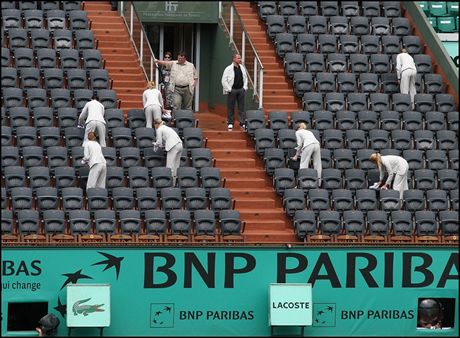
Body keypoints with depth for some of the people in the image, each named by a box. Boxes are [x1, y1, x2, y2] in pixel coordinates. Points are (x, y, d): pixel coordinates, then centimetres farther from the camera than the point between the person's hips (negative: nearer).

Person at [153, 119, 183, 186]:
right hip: (179, 145, 9)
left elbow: (159, 142, 2)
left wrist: (155, 144, 22)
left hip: (173, 146, -9)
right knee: (176, 166, 9)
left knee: (170, 165, -8)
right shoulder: (166, 128, 29)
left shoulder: (159, 129, 4)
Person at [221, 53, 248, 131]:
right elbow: (224, 81, -6)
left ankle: (243, 123, 2)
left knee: (242, 108, 1)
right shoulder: (228, 69, -6)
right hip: (232, 90, -4)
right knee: (230, 107, 1)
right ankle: (230, 123, 9)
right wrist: (229, 89, -11)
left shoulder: (242, 68, 10)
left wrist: (245, 87, 6)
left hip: (241, 90, 4)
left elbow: (245, 78, 19)